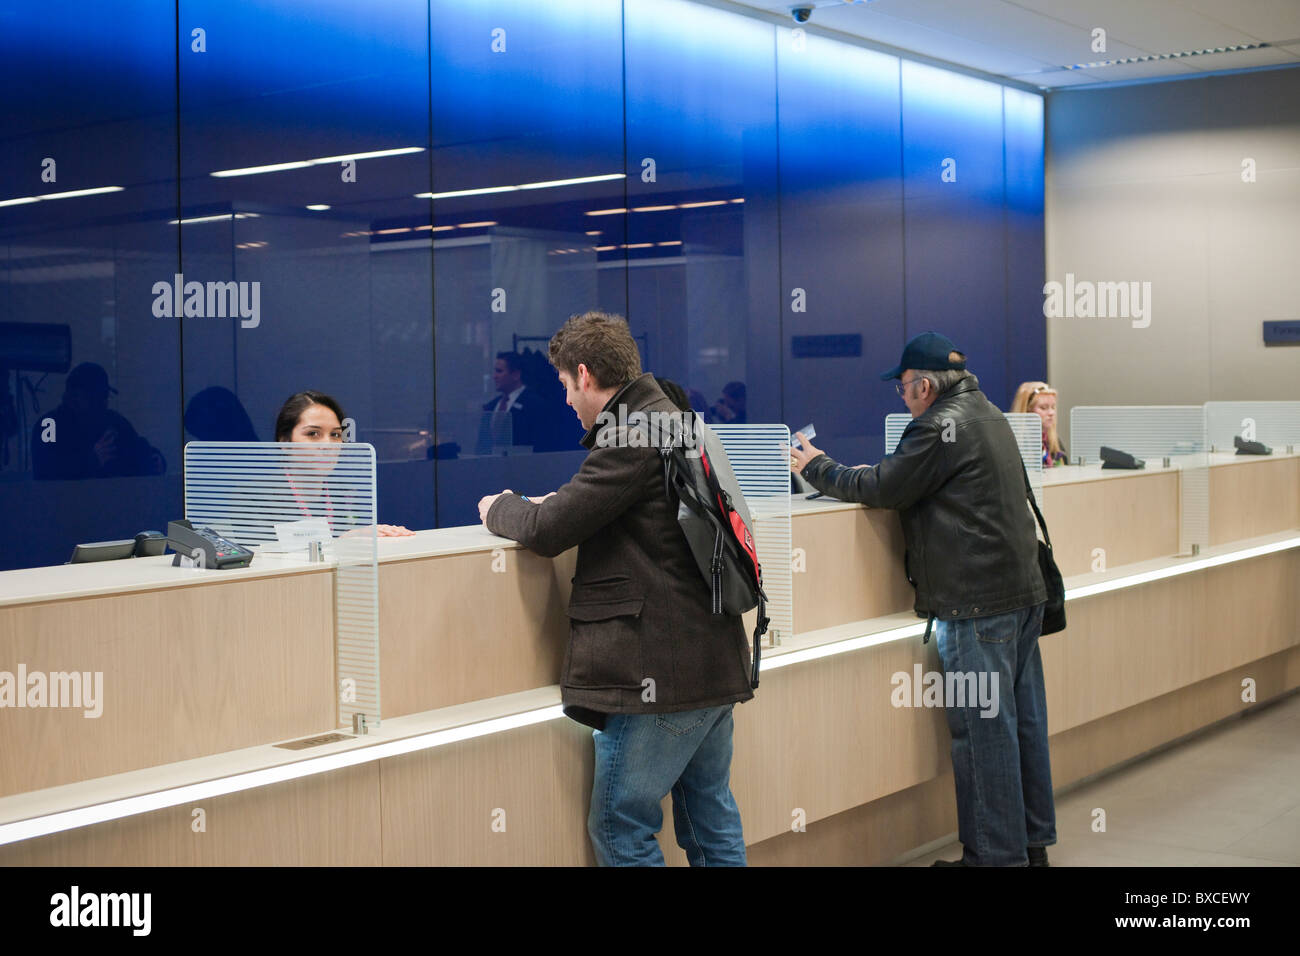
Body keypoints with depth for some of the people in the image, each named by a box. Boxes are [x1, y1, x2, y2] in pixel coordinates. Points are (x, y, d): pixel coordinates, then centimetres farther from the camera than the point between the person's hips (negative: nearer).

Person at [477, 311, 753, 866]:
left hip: (660, 673, -10)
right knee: (712, 822, 16)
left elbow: (548, 531, -15)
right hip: (714, 665, 10)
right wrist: (553, 504, 14)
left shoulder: (633, 436, -15)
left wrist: (498, 508, 4)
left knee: (619, 831, 0)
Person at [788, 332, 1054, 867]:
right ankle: (1033, 841, 22)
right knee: (1023, 716, 13)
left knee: (982, 726, -4)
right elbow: (903, 479, 21)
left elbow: (882, 489, -10)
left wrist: (816, 468, 4)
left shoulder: (941, 426, -13)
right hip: (1022, 589, 10)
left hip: (976, 601, -10)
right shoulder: (989, 415, 18)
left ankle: (995, 853, 1)